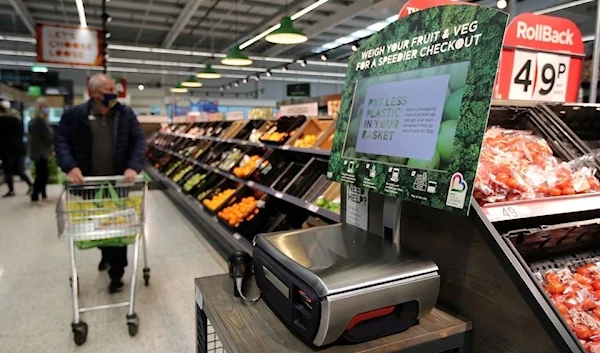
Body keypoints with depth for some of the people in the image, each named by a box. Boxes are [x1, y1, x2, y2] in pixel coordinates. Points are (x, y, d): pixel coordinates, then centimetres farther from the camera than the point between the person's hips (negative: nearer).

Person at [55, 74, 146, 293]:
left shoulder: (126, 114, 0)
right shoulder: (74, 115, -3)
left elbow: (139, 141, -3)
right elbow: (60, 140, -3)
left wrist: (133, 167, -19)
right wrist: (70, 167, -19)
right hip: (89, 183, 1)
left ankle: (117, 274, 15)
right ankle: (106, 255, 46)